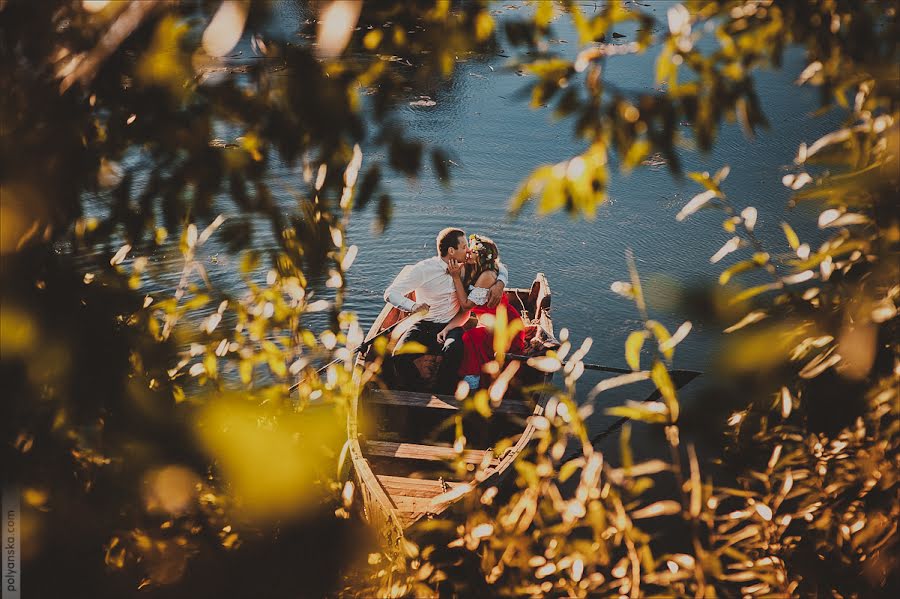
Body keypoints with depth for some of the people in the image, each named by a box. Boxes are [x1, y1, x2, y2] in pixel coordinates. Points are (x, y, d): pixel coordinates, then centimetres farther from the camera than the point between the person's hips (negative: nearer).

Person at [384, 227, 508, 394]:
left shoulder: (465, 267, 5)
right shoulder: (423, 269, -8)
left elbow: (499, 267, 18)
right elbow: (390, 293, -11)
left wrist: (499, 283, -6)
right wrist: (413, 306, -31)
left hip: (451, 326, 1)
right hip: (425, 325, -1)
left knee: (453, 351, -35)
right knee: (400, 356, -29)